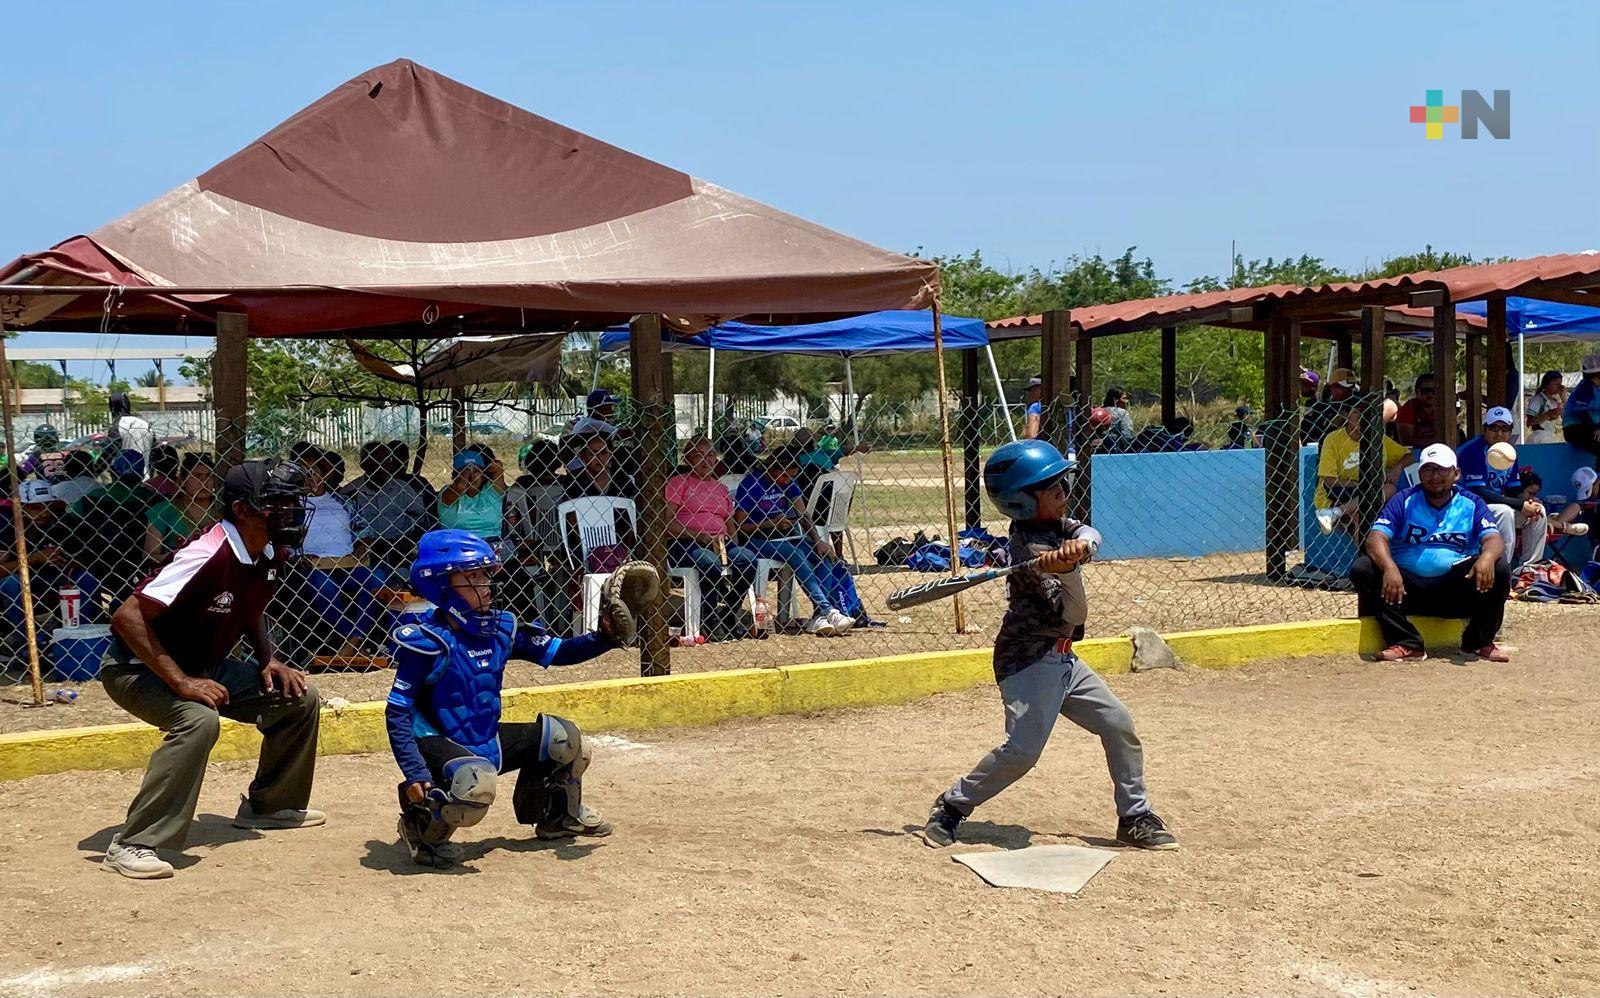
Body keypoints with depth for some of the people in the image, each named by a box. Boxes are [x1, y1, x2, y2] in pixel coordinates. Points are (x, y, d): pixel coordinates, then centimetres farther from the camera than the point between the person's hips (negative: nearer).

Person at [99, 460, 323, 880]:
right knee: (199, 720, -36)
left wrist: (270, 660, -1)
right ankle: (132, 845, -28)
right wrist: (182, 682, -33)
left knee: (300, 696, 5)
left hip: (207, 666, 9)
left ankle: (268, 803, 23)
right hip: (140, 670, -9)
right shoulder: (207, 556, -31)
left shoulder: (271, 554, -5)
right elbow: (127, 617, -32)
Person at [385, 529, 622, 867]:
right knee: (476, 785, -37)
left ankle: (559, 815, 28)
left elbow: (559, 651, 5)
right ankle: (420, 825, -7)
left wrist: (606, 637, -13)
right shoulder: (428, 643, -18)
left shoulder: (501, 628, 2)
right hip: (440, 747, -7)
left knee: (565, 738, 4)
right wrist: (415, 773, -28)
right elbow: (397, 713, -18)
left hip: (488, 742, 7)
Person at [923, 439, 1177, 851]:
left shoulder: (1054, 524, 5)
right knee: (1021, 750, -18)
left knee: (1119, 726, 7)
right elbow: (1074, 615, -23)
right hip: (1028, 661, -9)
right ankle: (951, 807, 1)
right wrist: (1064, 567, -40)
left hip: (1061, 658, 9)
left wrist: (1080, 545, -34)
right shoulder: (1030, 551, -21)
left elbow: (1089, 534, -12)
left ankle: (1135, 817, 17)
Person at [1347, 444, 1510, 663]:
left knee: (1499, 570, -24)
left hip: (1456, 591, 0)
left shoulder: (1471, 504, 8)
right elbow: (1376, 538, -9)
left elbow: (1494, 539, -7)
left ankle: (1480, 642, -5)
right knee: (1362, 568, -25)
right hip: (1408, 587, 0)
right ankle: (1407, 645, -25)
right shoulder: (1404, 500, 5)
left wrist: (1487, 557, -33)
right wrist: (1389, 567, -32)